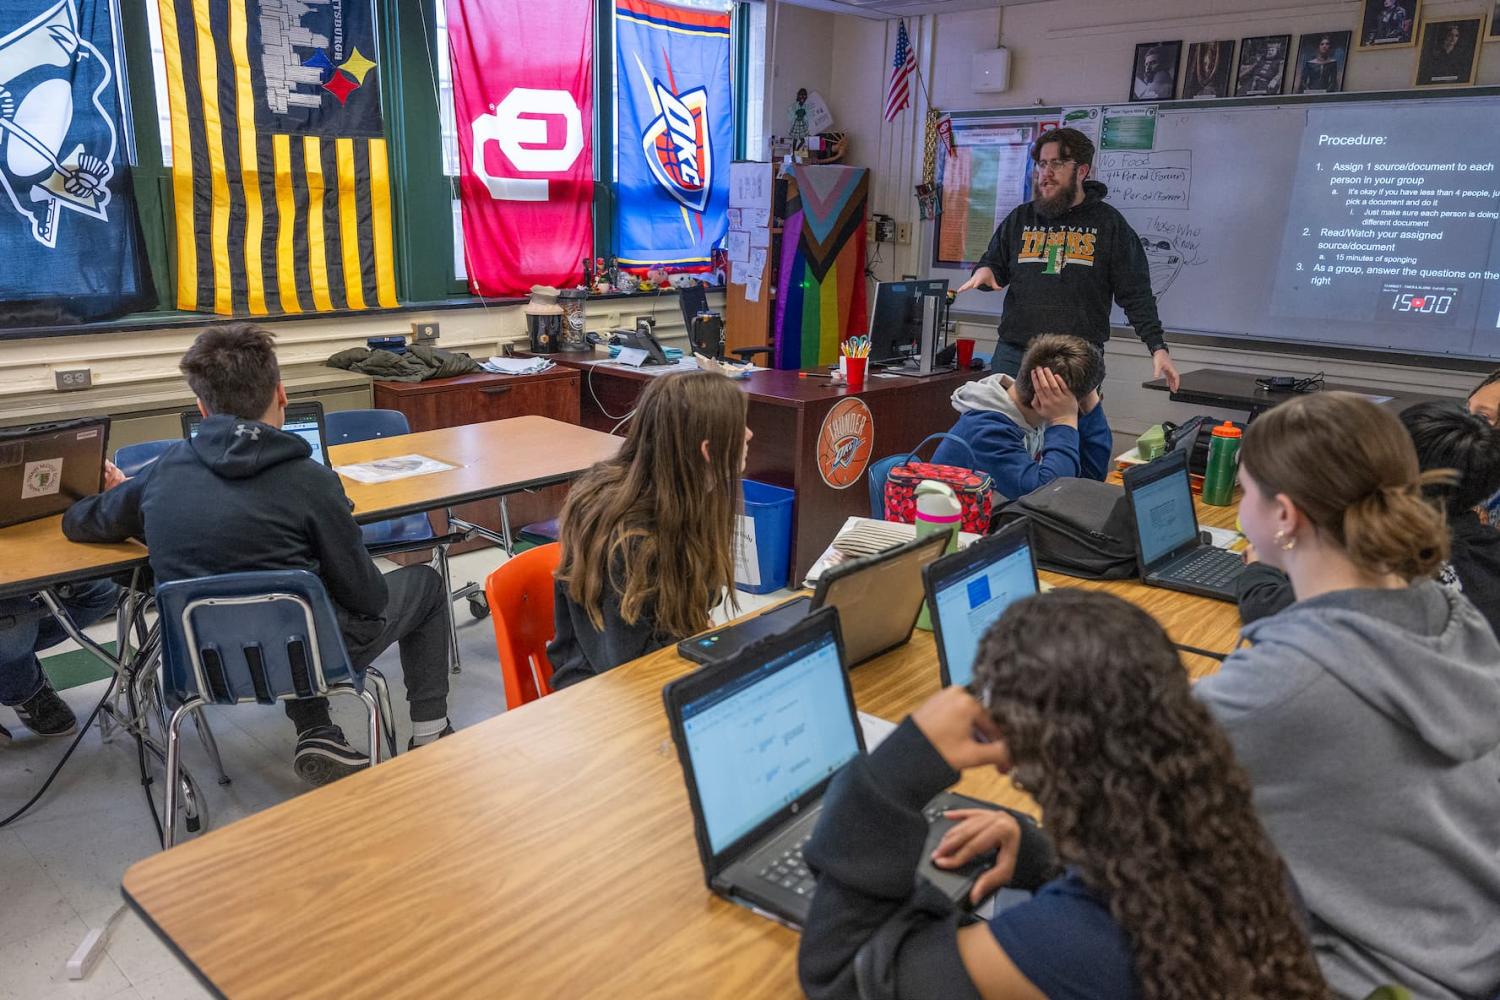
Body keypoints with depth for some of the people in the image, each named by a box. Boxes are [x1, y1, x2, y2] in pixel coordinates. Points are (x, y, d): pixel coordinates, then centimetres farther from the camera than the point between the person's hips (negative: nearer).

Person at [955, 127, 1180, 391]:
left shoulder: (1109, 223, 3)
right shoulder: (1020, 218, 12)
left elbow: (1136, 294, 1)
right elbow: (995, 264, 21)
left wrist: (1157, 347, -6)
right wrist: (985, 271, -4)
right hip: (1014, 355, 3)